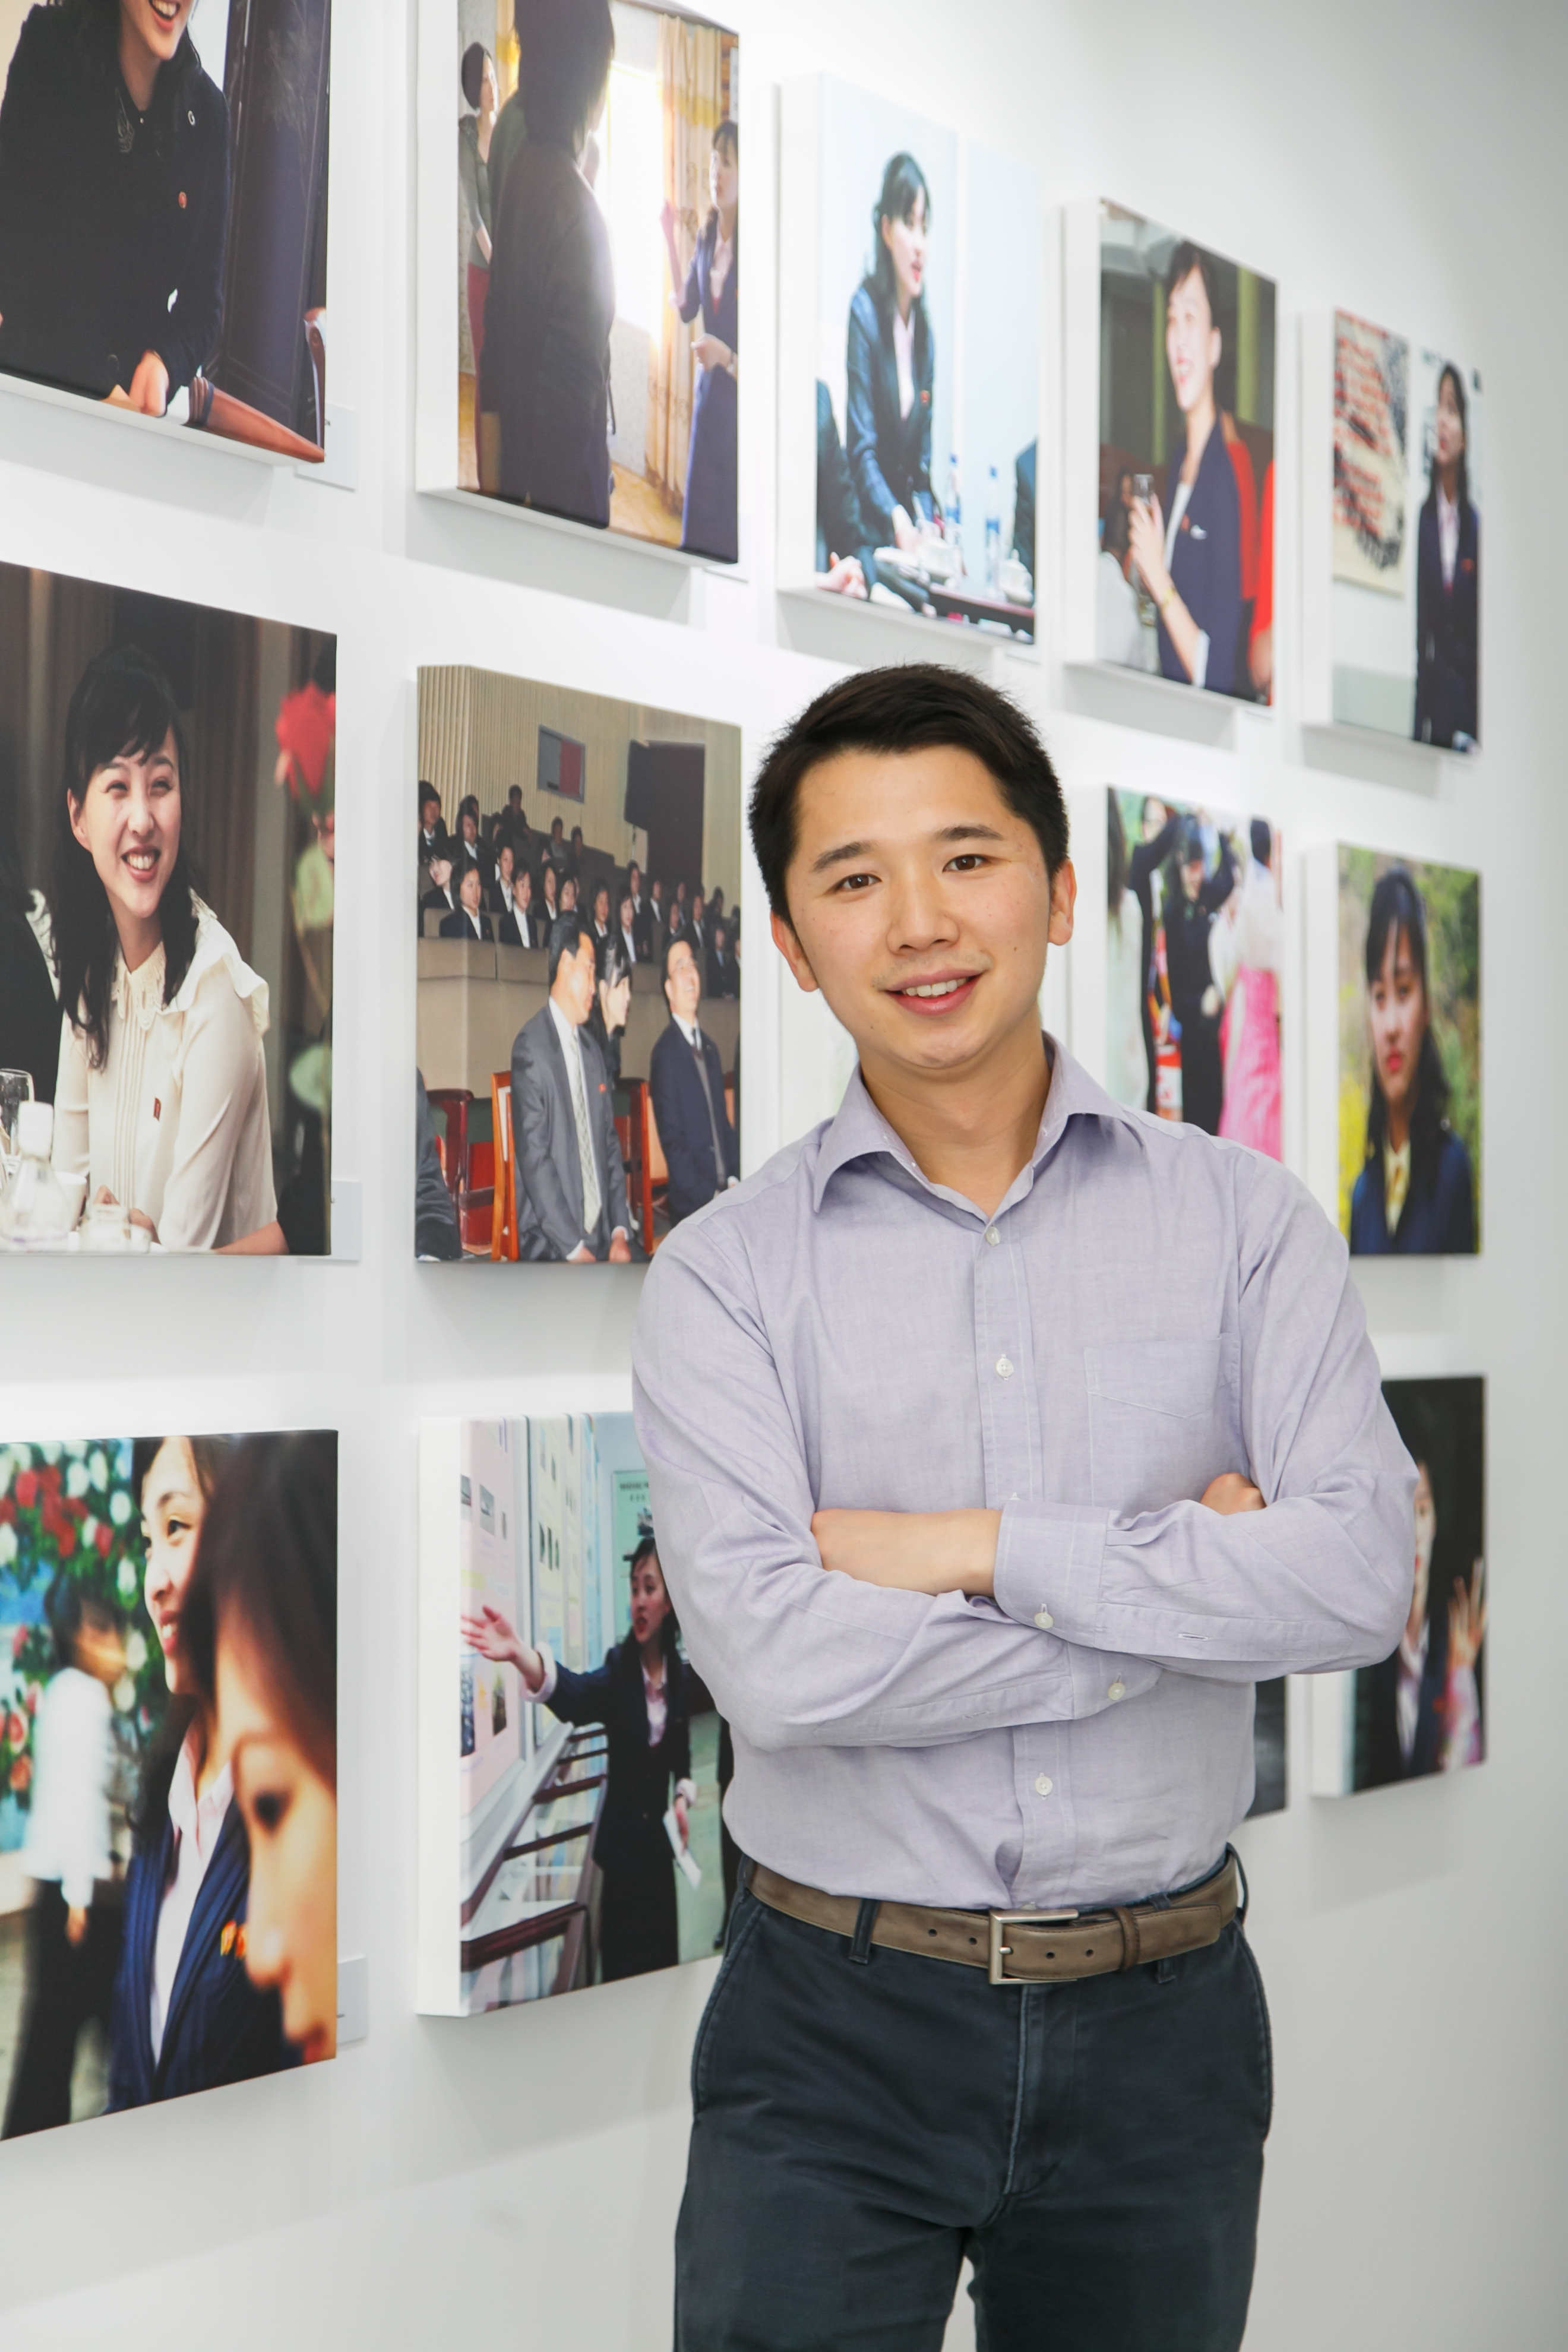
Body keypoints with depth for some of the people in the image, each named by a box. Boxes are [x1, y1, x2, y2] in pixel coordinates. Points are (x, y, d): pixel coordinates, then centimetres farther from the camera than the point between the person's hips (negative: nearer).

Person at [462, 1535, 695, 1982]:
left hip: (659, 1837, 3)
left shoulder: (677, 1673, 0)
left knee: (663, 1958, 10)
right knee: (621, 1964, -3)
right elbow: (577, 1695, -34)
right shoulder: (620, 1668, -11)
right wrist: (521, 1657, -52)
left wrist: (683, 1798, -5)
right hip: (622, 1837, -3)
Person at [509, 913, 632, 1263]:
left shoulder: (593, 1052, 18)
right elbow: (534, 1156, -13)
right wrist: (572, 1247, -15)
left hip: (600, 1236, 7)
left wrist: (620, 1230, 3)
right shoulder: (531, 1047, -7)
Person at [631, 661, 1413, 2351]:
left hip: (1160, 2023, 2)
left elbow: (1362, 1575, -13)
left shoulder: (1243, 1224, 0)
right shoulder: (724, 1277, -5)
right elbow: (772, 1660, -18)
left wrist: (978, 1548, -16)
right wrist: (1183, 1591, -12)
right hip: (836, 2032, -1)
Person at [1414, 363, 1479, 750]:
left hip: (1467, 699, 1)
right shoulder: (1423, 518, 1)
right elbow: (1419, 623, 0)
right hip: (1431, 695, -1)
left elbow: (1480, 630, 5)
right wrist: (1419, 725, -5)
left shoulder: (1475, 526, 4)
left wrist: (1476, 729, -1)